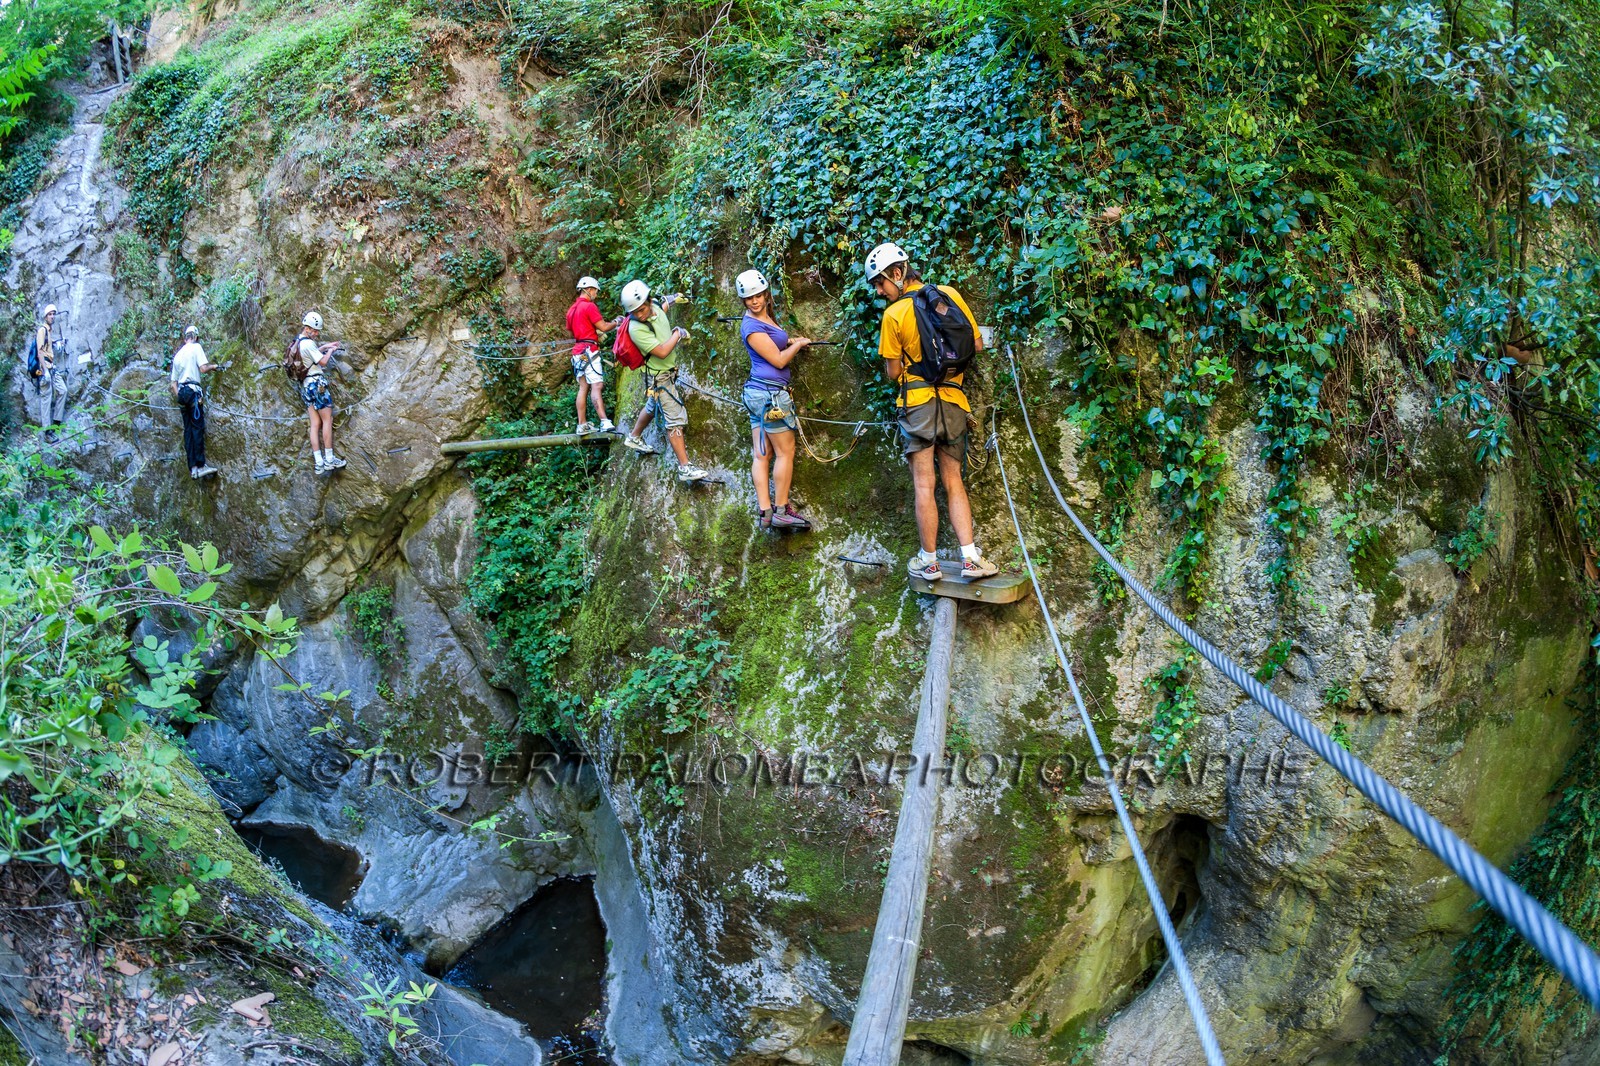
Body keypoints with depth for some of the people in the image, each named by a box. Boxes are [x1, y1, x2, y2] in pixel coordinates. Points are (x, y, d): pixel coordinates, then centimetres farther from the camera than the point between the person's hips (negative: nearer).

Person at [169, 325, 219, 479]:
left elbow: (173, 382, 19)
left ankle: (193, 468, -1)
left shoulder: (178, 355, 21)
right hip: (193, 390, -7)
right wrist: (213, 366, 8)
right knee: (198, 427, -10)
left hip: (181, 392, 7)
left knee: (188, 430, 4)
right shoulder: (196, 347, 1)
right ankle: (201, 465, -17)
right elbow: (203, 368, -11)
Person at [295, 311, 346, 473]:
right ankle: (329, 459, -3)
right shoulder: (308, 343, -16)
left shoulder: (298, 342, 13)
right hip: (317, 383, -9)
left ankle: (319, 462, 0)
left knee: (315, 424, 5)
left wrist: (324, 347, 22)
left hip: (306, 385, 9)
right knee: (327, 420, -3)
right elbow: (323, 362, -13)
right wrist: (330, 351, 3)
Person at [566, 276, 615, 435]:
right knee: (596, 386, -17)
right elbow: (603, 327, -11)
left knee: (583, 388, 7)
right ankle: (604, 422, -26)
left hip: (577, 352, 9)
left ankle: (582, 425, 3)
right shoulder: (589, 306, -9)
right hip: (589, 350, -9)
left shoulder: (571, 309, 19)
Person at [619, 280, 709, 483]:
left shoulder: (655, 307, -6)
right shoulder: (636, 328, -30)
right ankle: (685, 468, -12)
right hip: (659, 377, -9)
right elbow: (662, 352, -31)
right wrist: (678, 333, -20)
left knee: (653, 407, 28)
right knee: (675, 419, -12)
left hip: (669, 371, 9)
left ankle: (634, 437, 51)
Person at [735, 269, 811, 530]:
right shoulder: (752, 327, -16)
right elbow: (779, 360, -14)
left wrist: (791, 341, 16)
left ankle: (765, 512, 6)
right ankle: (781, 511, 1)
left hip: (757, 392, 9)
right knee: (785, 452, -3)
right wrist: (799, 343, 2)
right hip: (770, 393, -9)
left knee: (761, 455, 6)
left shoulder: (766, 317, 13)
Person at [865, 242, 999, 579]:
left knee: (924, 485, 1)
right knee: (953, 482, 11)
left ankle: (929, 561, 5)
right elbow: (977, 345, 7)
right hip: (953, 401, 4)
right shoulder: (949, 294, 3)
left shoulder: (893, 314, -9)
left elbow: (893, 372, -4)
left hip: (918, 402, -4)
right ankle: (971, 558, 3)